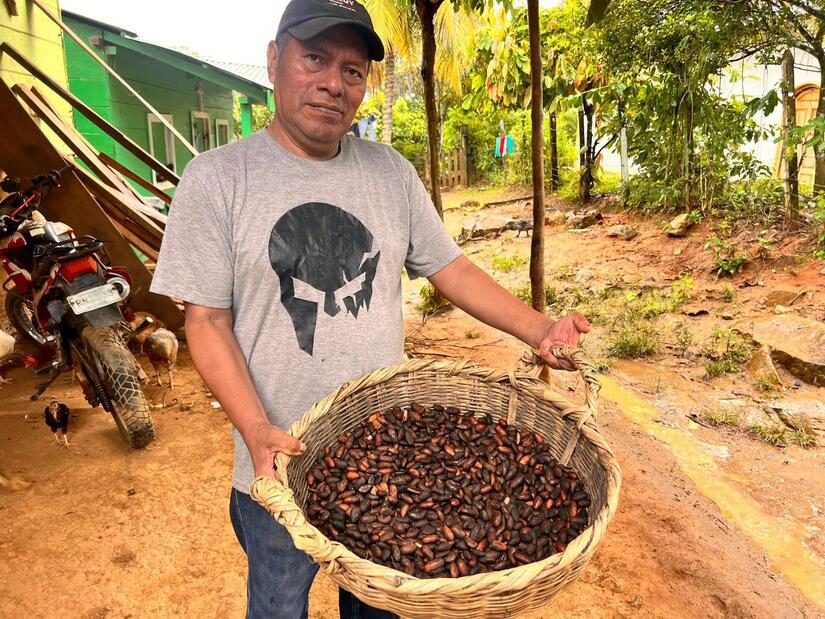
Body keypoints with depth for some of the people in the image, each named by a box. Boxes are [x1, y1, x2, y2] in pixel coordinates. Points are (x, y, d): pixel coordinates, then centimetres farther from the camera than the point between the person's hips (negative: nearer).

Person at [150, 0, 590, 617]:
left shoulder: (391, 172, 0)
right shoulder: (216, 179, -11)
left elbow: (451, 269, 2)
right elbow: (208, 320, -11)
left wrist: (541, 329, -10)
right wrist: (258, 431, -23)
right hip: (281, 460, -2)